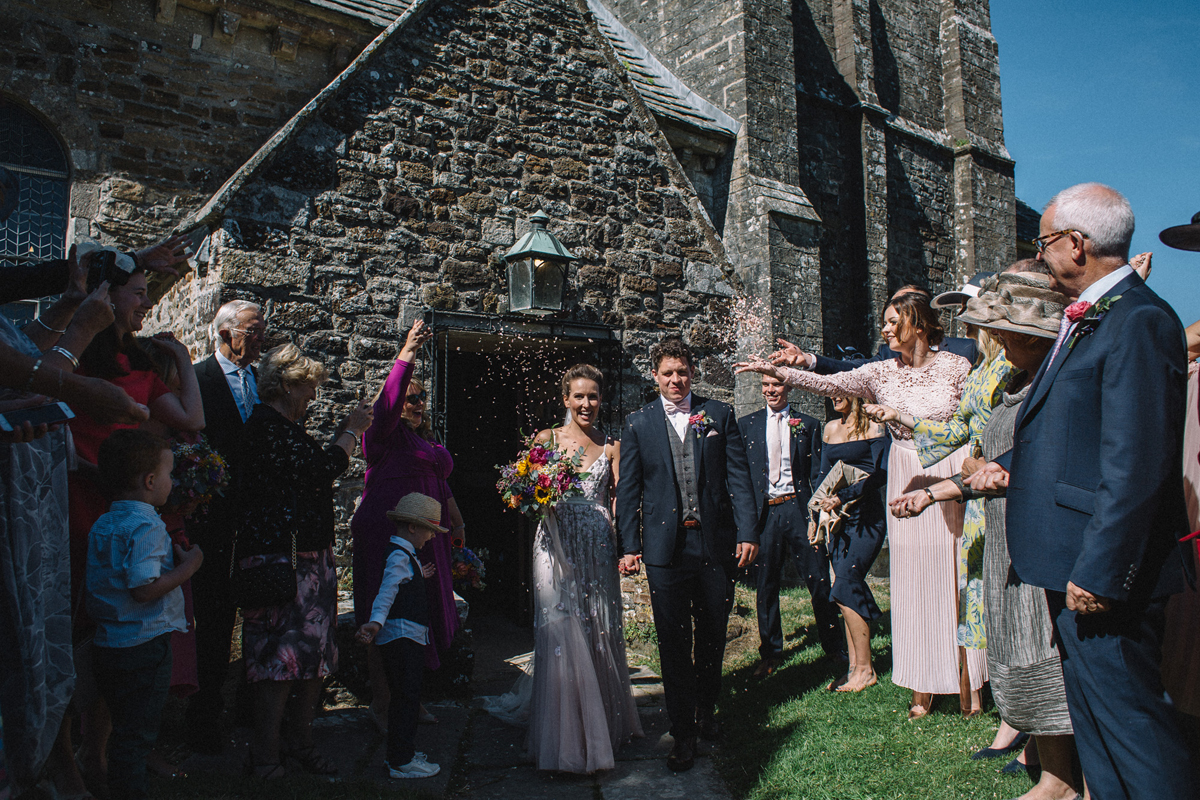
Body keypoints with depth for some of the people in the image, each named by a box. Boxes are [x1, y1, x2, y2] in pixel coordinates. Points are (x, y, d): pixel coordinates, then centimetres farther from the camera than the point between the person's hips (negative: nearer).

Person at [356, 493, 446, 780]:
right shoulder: (399, 557, -16)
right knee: (406, 698, -5)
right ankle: (401, 762, 2)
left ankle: (400, 753, 28)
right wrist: (375, 622, -38)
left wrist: (418, 577, 39)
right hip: (402, 636, -11)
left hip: (407, 638, 11)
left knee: (403, 697, 17)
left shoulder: (402, 555, 16)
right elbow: (386, 592, -27)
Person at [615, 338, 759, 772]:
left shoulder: (719, 414, 6)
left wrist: (748, 532, -6)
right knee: (673, 643, 3)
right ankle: (683, 734, 15)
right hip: (665, 546, -1)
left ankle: (706, 710, 36)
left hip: (716, 543, 1)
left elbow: (739, 477, 3)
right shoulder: (637, 423, 5)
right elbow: (628, 490, 3)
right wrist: (629, 546, -4)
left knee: (713, 636, 14)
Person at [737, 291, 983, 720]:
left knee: (956, 576, 3)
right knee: (914, 580, 4)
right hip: (907, 483, 2)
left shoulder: (955, 366, -3)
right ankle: (923, 687, 14)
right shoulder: (882, 373, 2)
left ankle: (969, 683, 18)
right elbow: (828, 383, -7)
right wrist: (777, 370, -16)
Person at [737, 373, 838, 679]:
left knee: (819, 580, 0)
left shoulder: (808, 425, 8)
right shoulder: (746, 425, 9)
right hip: (763, 512, 1)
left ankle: (835, 649, 17)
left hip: (799, 509, -1)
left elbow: (818, 473, 6)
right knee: (765, 585, 7)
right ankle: (771, 652, 21)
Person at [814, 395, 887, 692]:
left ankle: (865, 669, -3)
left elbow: (881, 474, -13)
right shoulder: (830, 428, 14)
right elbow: (822, 474, 18)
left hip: (866, 515, -6)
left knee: (846, 584, -13)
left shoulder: (873, 426, -5)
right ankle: (854, 666, 11)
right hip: (836, 516, 6)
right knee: (848, 589, 5)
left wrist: (843, 496, -18)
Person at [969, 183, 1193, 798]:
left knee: (1129, 713, -1)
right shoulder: (1085, 320, 15)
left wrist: (1099, 572, -23)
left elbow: (1136, 465, -23)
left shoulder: (1139, 322, -17)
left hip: (1103, 569, -10)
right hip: (1076, 563, 10)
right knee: (1091, 708, 19)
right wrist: (1009, 464, 7)